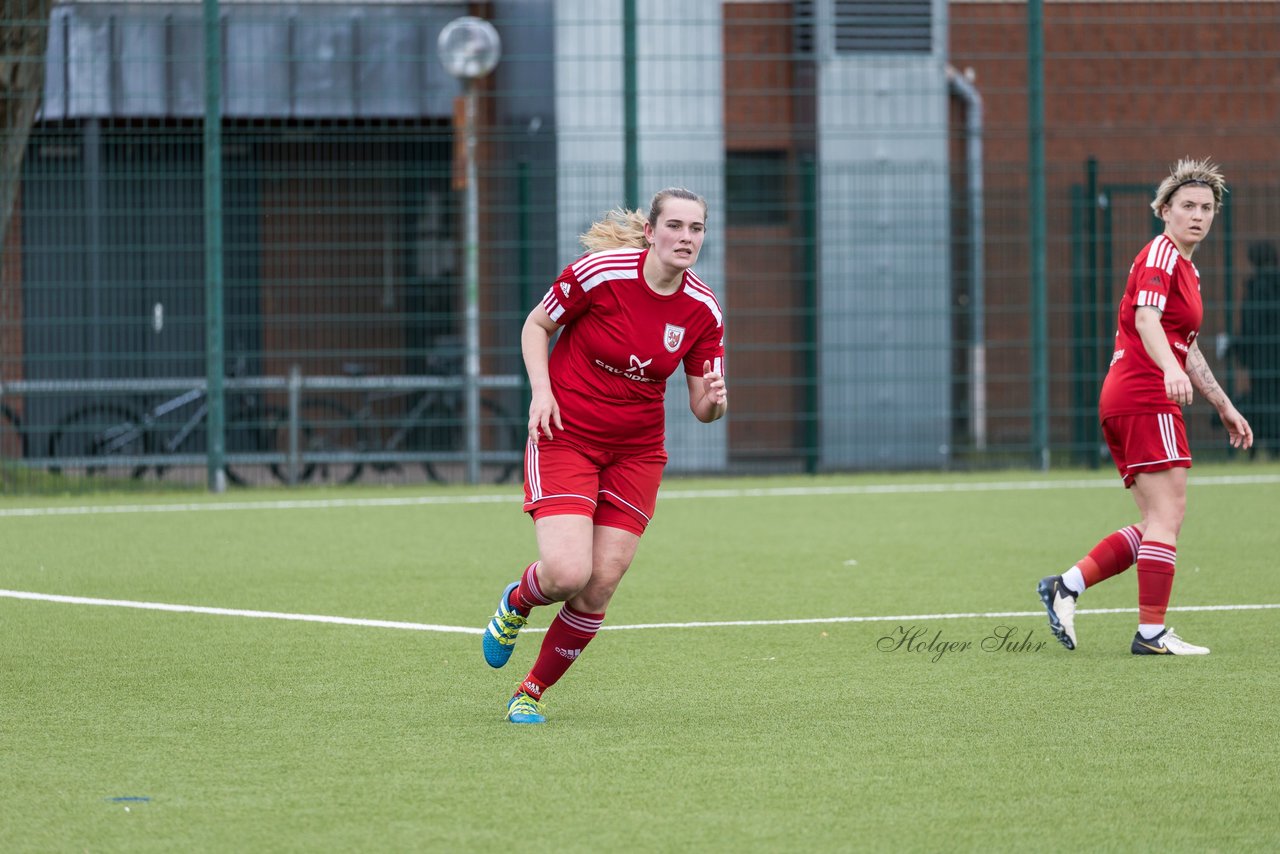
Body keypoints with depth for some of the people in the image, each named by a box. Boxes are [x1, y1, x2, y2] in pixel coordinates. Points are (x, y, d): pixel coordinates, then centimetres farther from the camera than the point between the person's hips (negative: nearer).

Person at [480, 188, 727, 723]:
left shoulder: (703, 311, -6)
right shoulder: (599, 272, -17)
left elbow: (703, 406, 0)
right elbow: (536, 324, -1)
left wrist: (714, 400, -23)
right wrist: (541, 390, -15)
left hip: (636, 452, 4)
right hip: (564, 437, -4)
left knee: (599, 589, -3)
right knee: (566, 573, -20)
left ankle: (532, 691, 18)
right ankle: (516, 603, 18)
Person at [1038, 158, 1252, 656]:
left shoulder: (1185, 268, 23)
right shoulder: (1161, 254, -8)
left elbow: (1187, 349, 32)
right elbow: (1147, 320, -25)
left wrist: (1224, 406, 33)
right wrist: (1171, 371, -42)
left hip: (1125, 403, 10)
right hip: (1146, 398, -10)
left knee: (1158, 525, 9)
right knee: (1168, 513, -12)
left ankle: (1066, 586, 5)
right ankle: (1152, 633, -14)